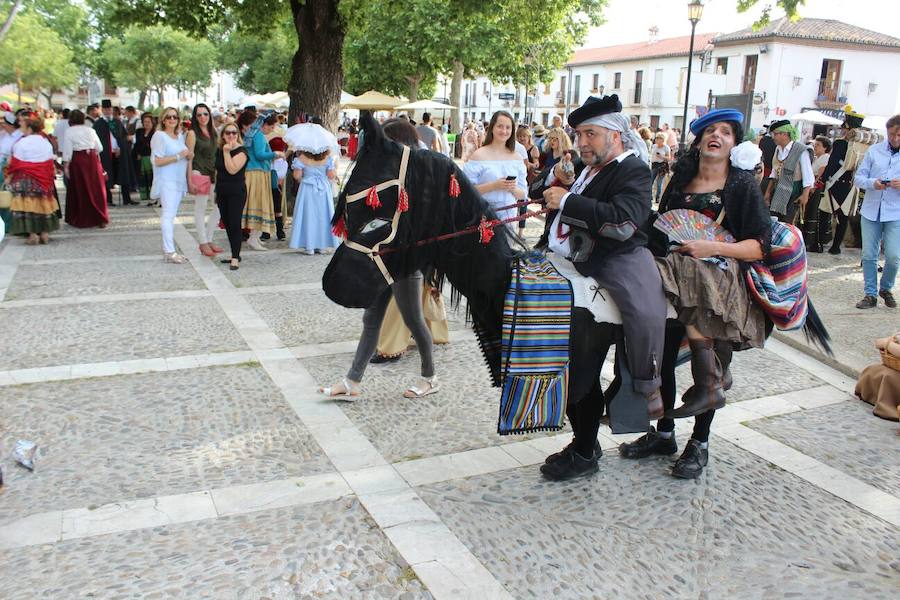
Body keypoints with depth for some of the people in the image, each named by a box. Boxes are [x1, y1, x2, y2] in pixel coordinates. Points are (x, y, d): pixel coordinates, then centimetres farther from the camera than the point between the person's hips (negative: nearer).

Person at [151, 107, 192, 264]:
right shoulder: (159, 136, -6)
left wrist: (189, 156, 4)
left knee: (171, 215, 9)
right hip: (166, 181, -7)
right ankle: (169, 252, -15)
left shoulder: (180, 136, 17)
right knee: (168, 214, -12)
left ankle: (167, 249, 12)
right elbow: (158, 161, -14)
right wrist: (179, 156, -18)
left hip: (178, 180, 8)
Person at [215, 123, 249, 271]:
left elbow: (232, 169, -22)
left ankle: (235, 257, -6)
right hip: (222, 192, 7)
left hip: (236, 193, -7)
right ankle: (235, 254, 19)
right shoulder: (219, 150, 12)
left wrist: (227, 152, -20)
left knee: (235, 224, -9)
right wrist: (216, 191, 19)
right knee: (227, 224, 10)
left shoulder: (241, 151, -10)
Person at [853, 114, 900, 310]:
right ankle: (870, 294, 15)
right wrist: (872, 183, -16)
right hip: (871, 210, 2)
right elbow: (858, 178, 5)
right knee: (869, 255, 4)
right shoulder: (874, 151, 6)